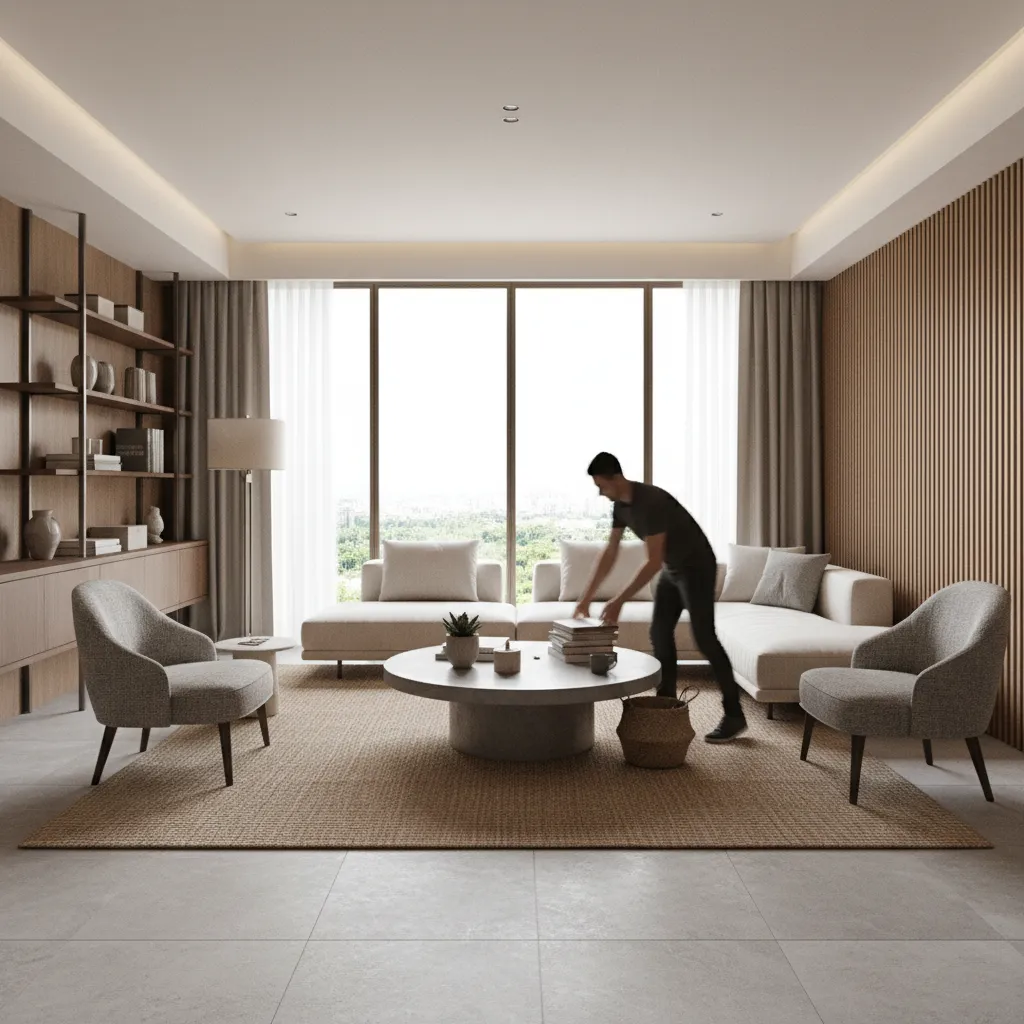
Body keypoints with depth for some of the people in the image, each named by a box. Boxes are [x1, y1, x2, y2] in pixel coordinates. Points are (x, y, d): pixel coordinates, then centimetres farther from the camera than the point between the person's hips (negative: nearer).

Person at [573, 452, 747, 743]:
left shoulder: (652, 502, -30)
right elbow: (610, 552, 5)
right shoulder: (620, 505, -2)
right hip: (672, 569, 9)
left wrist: (619, 601, -32)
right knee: (659, 634, 7)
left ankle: (734, 716, -3)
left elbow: (653, 561, -32)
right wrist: (587, 596, 3)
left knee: (704, 638, -11)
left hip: (697, 567, -9)